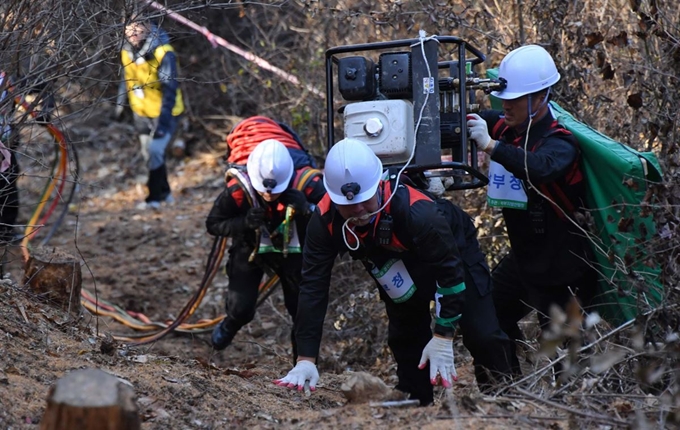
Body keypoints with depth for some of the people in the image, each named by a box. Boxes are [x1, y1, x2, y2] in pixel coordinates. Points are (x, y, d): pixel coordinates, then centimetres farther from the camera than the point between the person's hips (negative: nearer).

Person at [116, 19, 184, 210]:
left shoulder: (163, 53, -27)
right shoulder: (127, 51, -6)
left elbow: (170, 88, -27)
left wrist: (163, 119, -31)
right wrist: (120, 101, 16)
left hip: (164, 112, -6)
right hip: (142, 111, 6)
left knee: (154, 150, -14)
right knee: (148, 152, 13)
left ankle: (154, 197, -2)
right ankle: (164, 192, 30)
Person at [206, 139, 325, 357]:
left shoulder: (307, 184, -33)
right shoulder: (238, 190, -32)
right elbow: (213, 224, -18)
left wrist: (306, 209, -47)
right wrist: (243, 223, -37)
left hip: (292, 251, 1)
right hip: (251, 249, 0)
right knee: (241, 309, -4)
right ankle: (229, 326, 35)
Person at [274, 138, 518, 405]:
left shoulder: (417, 212, -45)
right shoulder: (325, 222, -32)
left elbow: (451, 272, -33)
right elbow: (313, 287, -30)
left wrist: (443, 337, -29)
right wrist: (306, 359, -34)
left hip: (453, 249, -4)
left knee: (482, 335, -8)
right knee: (404, 342, 6)